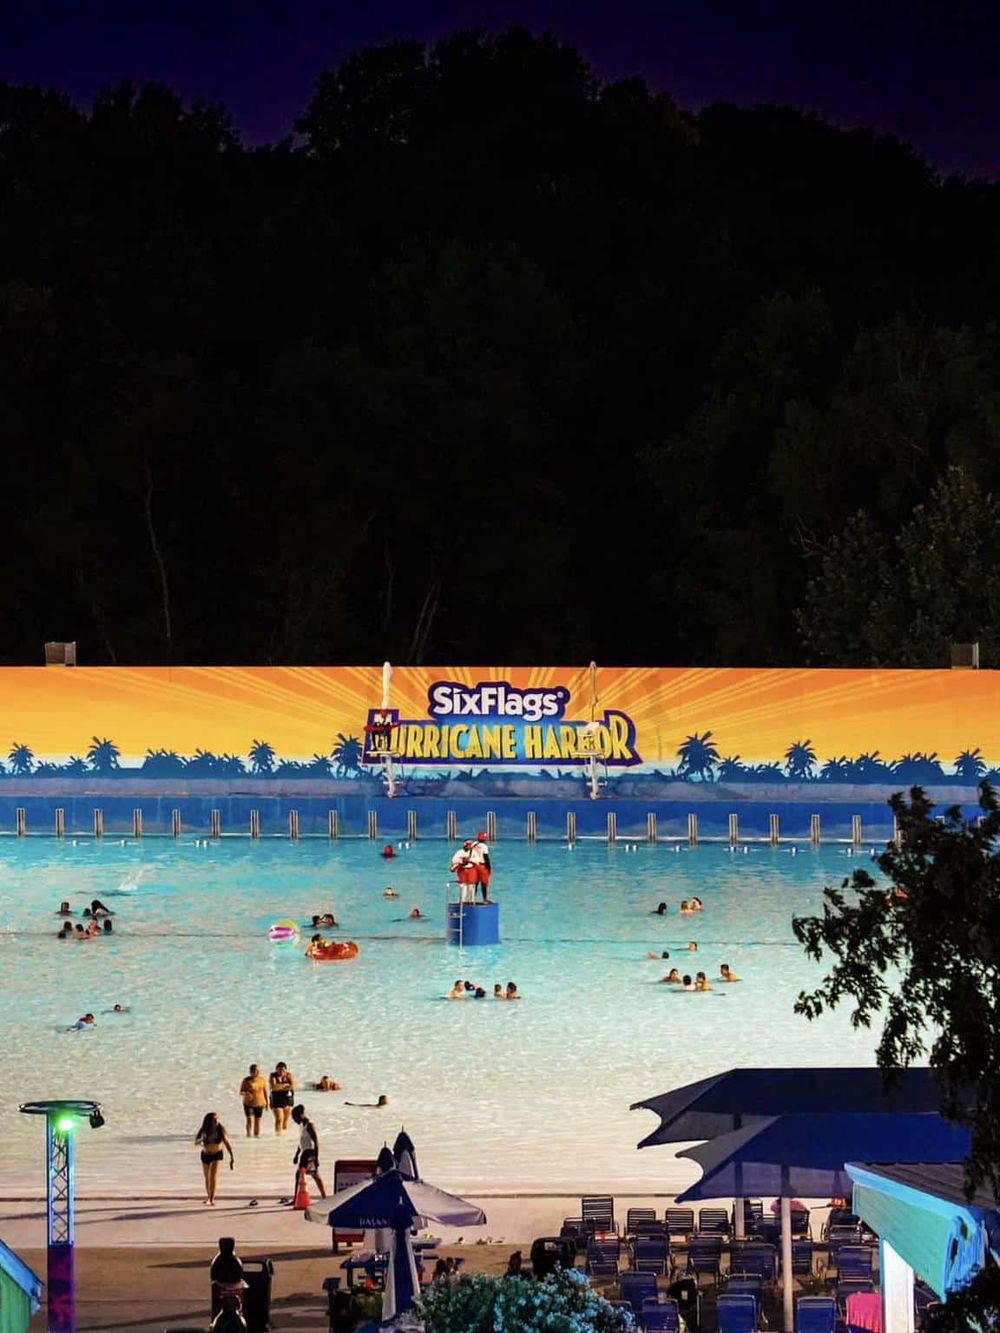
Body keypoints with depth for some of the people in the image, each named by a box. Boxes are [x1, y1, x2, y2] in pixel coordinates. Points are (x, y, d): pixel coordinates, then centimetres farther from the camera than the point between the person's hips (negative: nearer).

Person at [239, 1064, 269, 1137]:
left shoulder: (262, 1080, 1)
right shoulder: (247, 1080, -7)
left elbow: (265, 1091, 9)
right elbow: (241, 1092, -5)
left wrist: (267, 1103, 10)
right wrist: (246, 1093, -27)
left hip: (259, 1103, 3)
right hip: (248, 1103, -3)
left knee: (257, 1120, 7)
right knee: (250, 1119, -12)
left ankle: (257, 1134, 17)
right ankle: (249, 1134, -5)